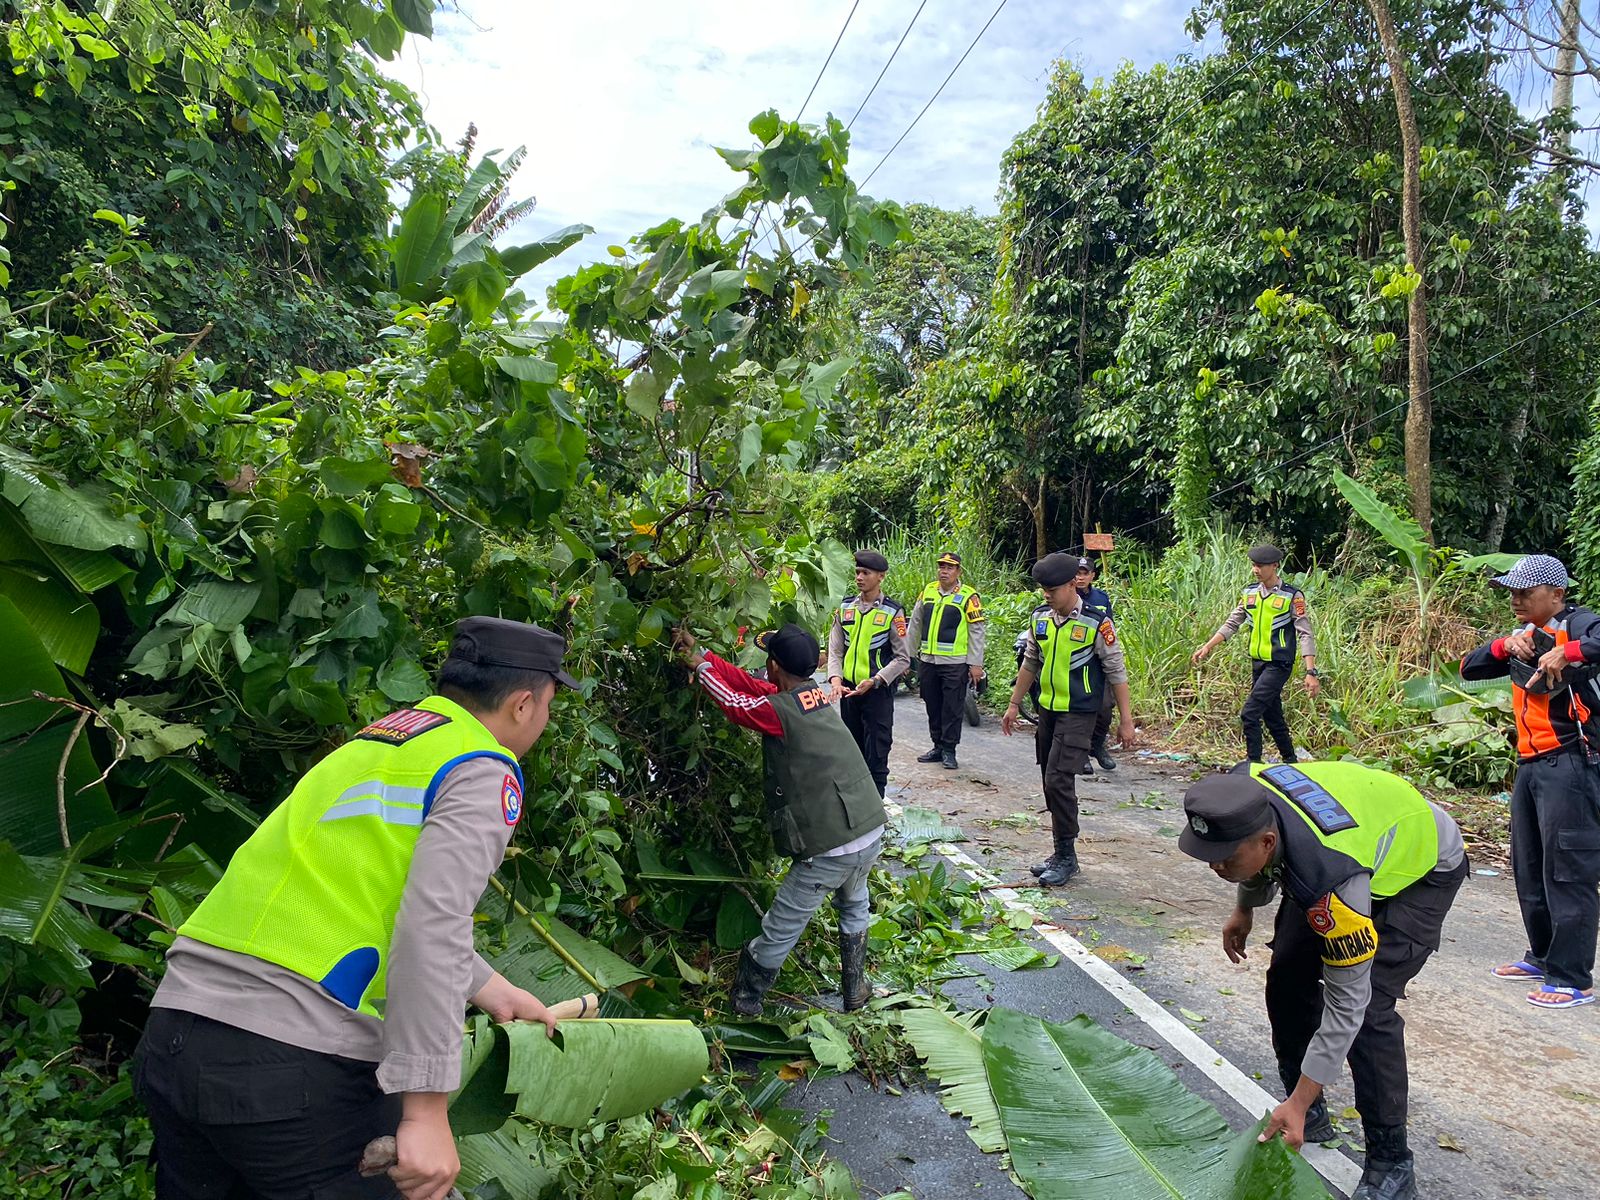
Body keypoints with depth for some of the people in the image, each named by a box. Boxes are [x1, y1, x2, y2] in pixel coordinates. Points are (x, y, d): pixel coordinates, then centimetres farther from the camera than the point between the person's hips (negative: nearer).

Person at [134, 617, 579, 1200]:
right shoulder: (485, 772, -5)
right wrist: (426, 1108, -19)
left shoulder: (374, 742, 20)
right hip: (299, 1069, -8)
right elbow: (433, 927, -19)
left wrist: (490, 989, 39)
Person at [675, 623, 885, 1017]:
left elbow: (734, 701, 5)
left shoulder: (779, 711, -13)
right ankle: (855, 990, 43)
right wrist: (701, 655, 19)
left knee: (779, 931, 12)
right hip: (872, 832, 7)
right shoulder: (817, 693, 8)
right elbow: (750, 684, 14)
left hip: (829, 849, -7)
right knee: (854, 906, 34)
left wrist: (698, 663, 20)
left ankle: (745, 999, 30)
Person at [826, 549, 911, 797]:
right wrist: (836, 680, -12)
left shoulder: (893, 612, -5)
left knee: (876, 753, -1)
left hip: (878, 692, -4)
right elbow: (835, 650, 5)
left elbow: (902, 658, -6)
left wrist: (873, 681, -16)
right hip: (848, 690, 4)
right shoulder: (845, 608, 6)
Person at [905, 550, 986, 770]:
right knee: (933, 707, 12)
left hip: (955, 663, -5)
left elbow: (977, 631, -5)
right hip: (928, 661, 5)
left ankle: (949, 750, 9)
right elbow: (915, 624, 17)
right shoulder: (928, 591, 10)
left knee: (953, 708, 0)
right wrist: (908, 654, 15)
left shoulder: (968, 597, -5)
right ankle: (938, 747, 23)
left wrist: (976, 664, -9)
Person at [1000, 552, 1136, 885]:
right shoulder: (1040, 617, 3)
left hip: (1079, 714, -6)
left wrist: (1126, 720, -7)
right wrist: (1014, 705, 17)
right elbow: (1030, 663, 15)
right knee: (1051, 783, 10)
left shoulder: (1096, 623, -13)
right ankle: (1061, 854, 21)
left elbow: (1116, 672, -8)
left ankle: (1066, 856, 0)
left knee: (1059, 780, -13)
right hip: (1048, 710, 6)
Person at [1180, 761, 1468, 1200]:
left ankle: (1391, 1164, -2)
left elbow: (1346, 1003, -34)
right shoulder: (1242, 795, -29)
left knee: (1367, 1006, -19)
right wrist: (1245, 908, 13)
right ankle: (1310, 1117, 21)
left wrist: (1298, 1104, -29)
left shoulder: (1332, 878, -45)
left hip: (1421, 870, -7)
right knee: (1288, 975, 3)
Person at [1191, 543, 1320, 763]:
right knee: (1273, 717, 14)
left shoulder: (1292, 596, -10)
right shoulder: (1250, 593, 7)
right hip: (1257, 663, 7)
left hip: (1279, 665, -6)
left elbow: (1305, 634, -13)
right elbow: (1232, 624, 15)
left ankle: (1253, 763, -5)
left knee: (1249, 715, -14)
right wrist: (1208, 647, 6)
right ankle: (1290, 762, 28)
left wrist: (1311, 672, -19)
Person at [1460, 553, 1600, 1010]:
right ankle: (1544, 957, 30)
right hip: (1531, 765, 9)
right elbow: (1469, 668, 12)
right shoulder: (1525, 636, 16)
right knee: (1529, 870, 17)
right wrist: (1505, 645, -2)